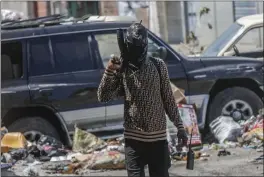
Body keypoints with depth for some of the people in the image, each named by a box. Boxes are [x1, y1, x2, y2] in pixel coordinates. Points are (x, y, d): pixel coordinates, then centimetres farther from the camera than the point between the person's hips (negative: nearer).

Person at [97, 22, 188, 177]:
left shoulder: (158, 66, -2)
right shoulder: (121, 70, -2)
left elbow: (168, 99, 4)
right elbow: (103, 97, -8)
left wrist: (180, 126, 4)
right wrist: (109, 71, -19)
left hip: (158, 136, 0)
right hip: (133, 138, 0)